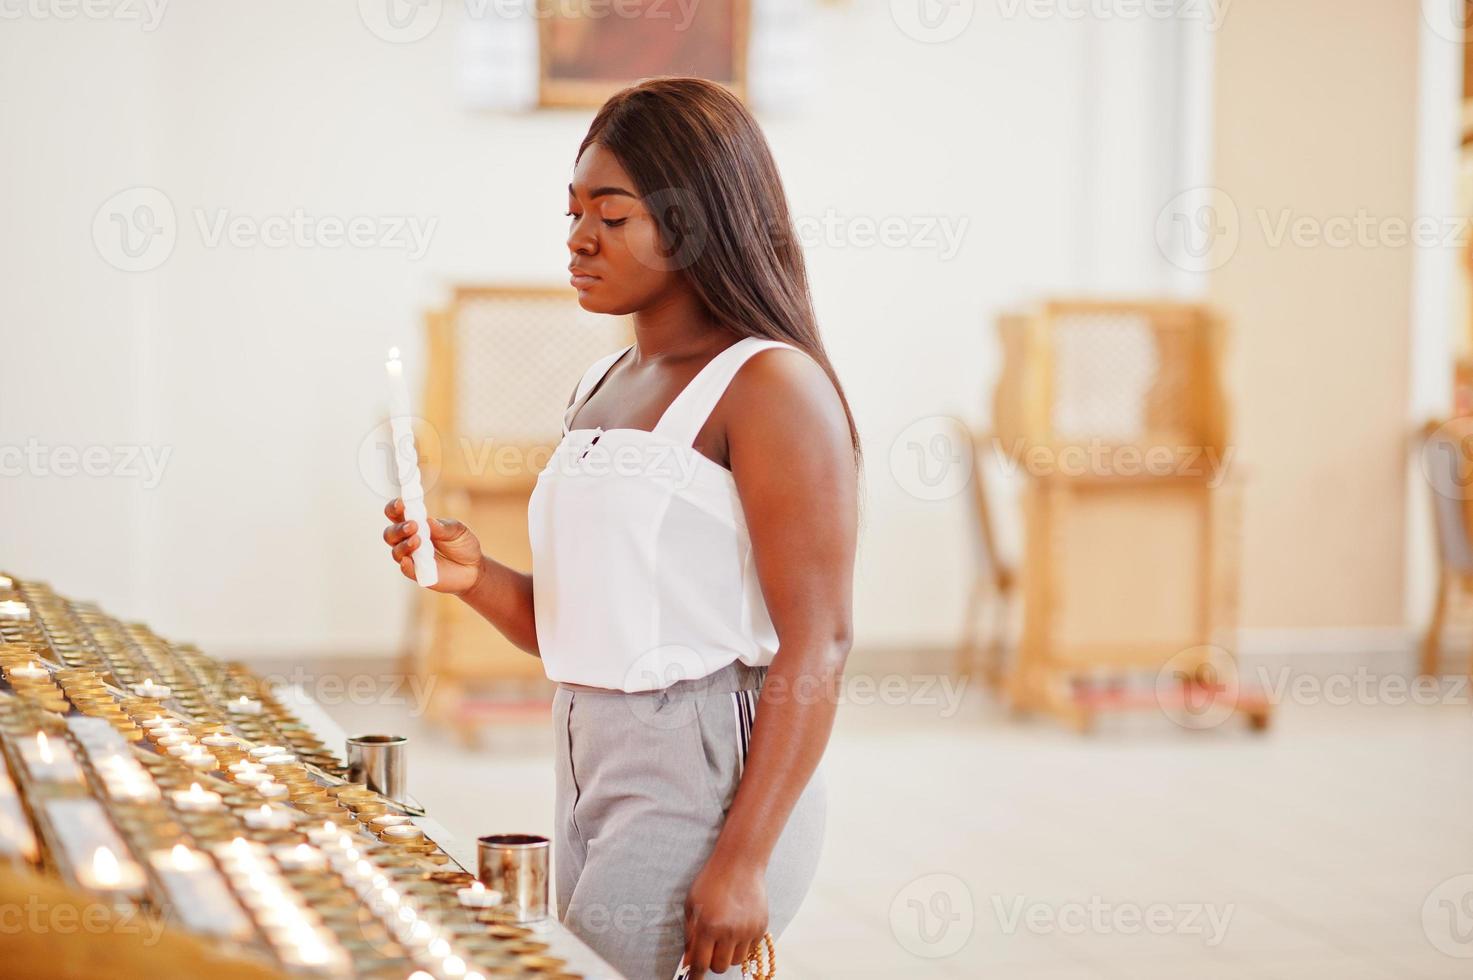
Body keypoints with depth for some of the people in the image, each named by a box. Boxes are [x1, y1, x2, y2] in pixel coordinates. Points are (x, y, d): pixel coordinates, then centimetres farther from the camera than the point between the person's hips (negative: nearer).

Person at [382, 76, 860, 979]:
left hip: (704, 775, -8)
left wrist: (743, 860, -21)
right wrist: (478, 577, -1)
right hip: (594, 769, 8)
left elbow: (816, 646, -17)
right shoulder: (603, 389, 14)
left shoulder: (773, 386, -11)